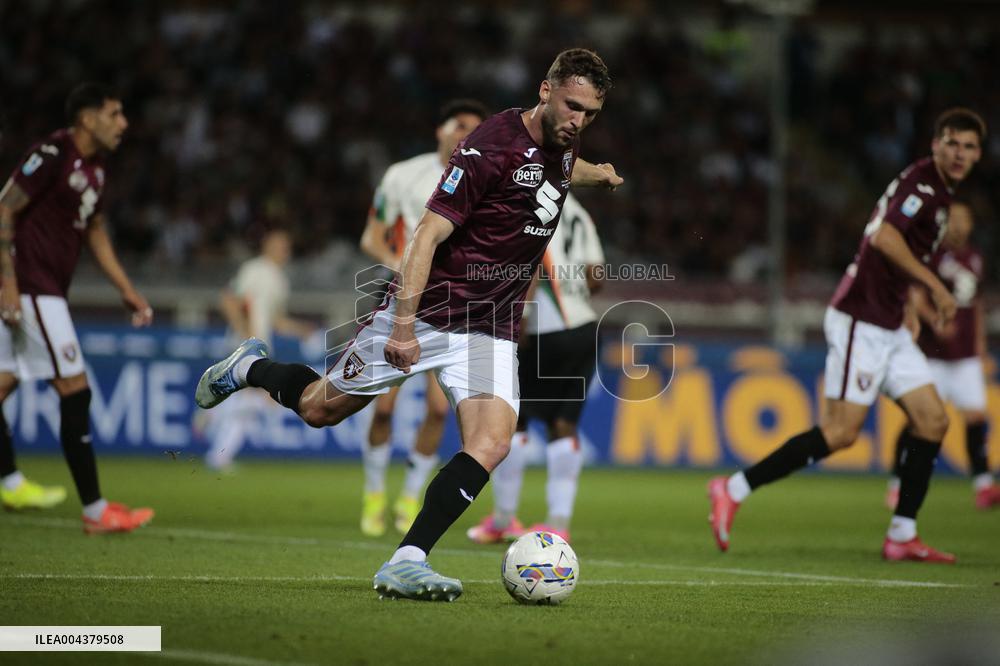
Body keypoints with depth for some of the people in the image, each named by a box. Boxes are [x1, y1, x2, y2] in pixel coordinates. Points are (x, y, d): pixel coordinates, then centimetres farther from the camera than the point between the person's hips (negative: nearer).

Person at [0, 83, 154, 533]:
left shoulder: (93, 168, 13)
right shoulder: (52, 154, -15)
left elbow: (96, 232, 25)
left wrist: (126, 290, 21)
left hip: (45, 290, 9)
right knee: (75, 392, -8)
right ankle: (95, 510, -5)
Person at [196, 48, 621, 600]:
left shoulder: (561, 144, 4)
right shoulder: (492, 147, -20)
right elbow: (428, 234, -23)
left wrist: (594, 174, 25)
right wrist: (404, 324, -28)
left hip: (490, 333, 5)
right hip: (425, 311, -5)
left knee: (490, 445, -19)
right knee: (320, 409, 10)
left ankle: (405, 564, -18)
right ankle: (251, 367, 42)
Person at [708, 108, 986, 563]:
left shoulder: (940, 191, 17)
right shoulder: (922, 181, -13)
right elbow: (884, 236, -28)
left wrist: (916, 308, 26)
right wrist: (935, 286, -25)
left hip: (888, 328, 10)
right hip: (861, 321, -10)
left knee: (932, 420, 2)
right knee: (841, 431, -13)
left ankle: (902, 536, 4)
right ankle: (734, 490, -6)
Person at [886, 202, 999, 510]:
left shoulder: (974, 257, 15)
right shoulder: (932, 254, -6)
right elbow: (915, 298, -12)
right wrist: (934, 320, -30)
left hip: (966, 354, 6)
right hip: (933, 352, -6)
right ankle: (896, 485, 6)